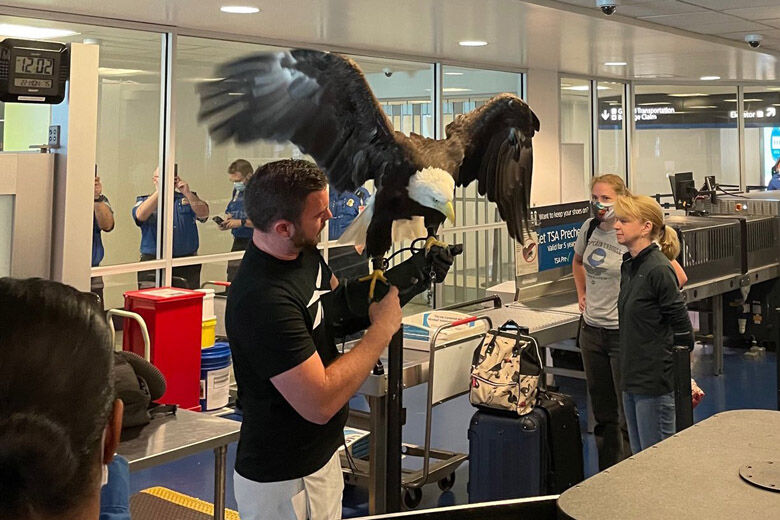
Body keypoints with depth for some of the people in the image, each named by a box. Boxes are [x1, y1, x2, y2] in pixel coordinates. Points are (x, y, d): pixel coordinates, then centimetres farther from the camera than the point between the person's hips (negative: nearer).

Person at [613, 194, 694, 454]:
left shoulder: (659, 270, -18)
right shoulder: (629, 265, 9)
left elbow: (682, 327, -14)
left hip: (655, 380, -9)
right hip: (633, 377, 9)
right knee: (638, 457, 17)